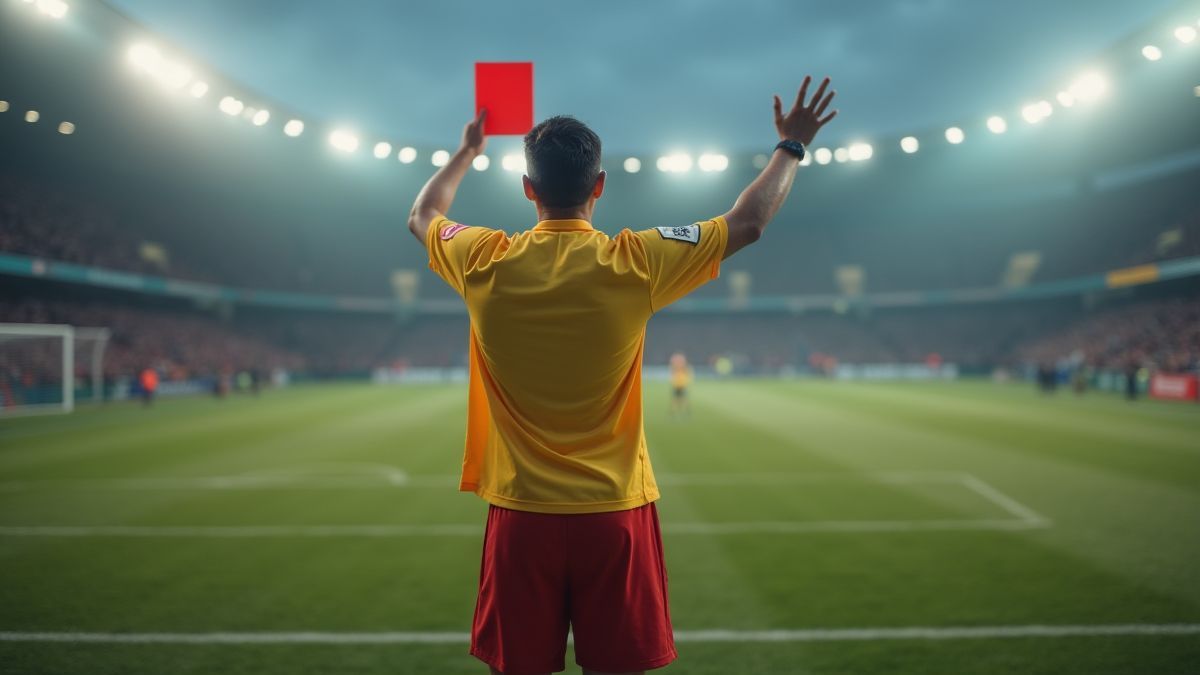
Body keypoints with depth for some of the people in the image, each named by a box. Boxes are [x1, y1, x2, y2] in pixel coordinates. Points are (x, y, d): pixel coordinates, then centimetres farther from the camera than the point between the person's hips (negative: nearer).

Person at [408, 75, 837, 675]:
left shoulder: (486, 263, -7)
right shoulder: (634, 263, -12)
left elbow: (422, 215, 17)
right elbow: (748, 223, 1)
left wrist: (468, 150, 32)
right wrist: (791, 147, 17)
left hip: (522, 515, 1)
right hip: (614, 513, -1)